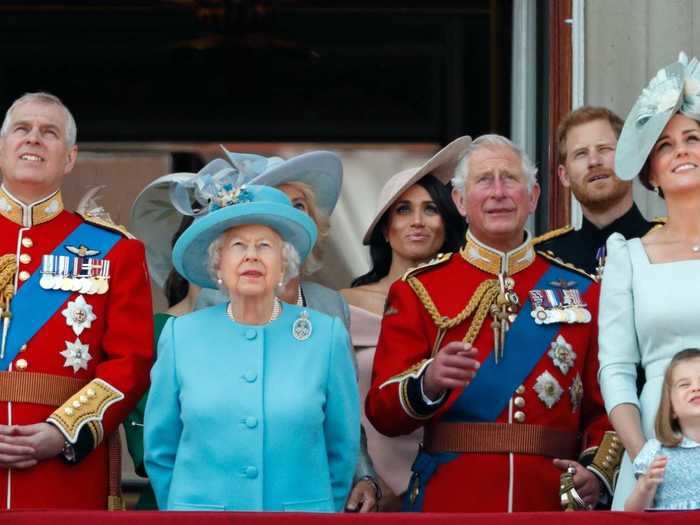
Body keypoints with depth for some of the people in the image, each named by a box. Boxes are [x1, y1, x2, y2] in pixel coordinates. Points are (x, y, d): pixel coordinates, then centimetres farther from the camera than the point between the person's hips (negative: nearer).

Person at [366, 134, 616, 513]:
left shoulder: (580, 291, 8)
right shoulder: (418, 291, 3)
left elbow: (605, 405, 7)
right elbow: (382, 410, -3)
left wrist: (598, 471, -11)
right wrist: (427, 383, -23)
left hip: (552, 502, 1)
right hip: (450, 502, -1)